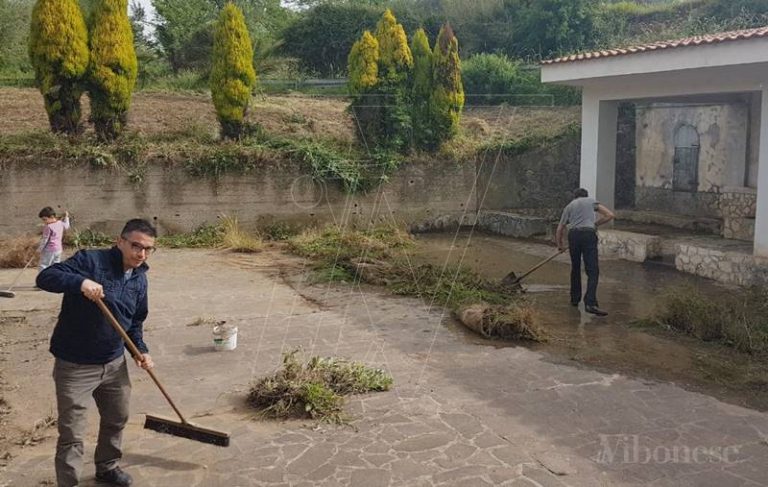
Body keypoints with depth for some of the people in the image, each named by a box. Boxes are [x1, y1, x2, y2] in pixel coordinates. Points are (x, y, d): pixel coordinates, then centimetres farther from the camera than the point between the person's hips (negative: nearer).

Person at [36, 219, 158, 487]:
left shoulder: (140, 279, 4)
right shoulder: (90, 260, -17)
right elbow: (45, 277, -25)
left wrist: (140, 351, 1)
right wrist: (80, 281, -41)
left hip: (115, 364, 7)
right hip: (74, 366, -7)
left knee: (117, 419, 23)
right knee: (71, 435, -1)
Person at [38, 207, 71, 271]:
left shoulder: (48, 227, -18)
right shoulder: (60, 223, 2)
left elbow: (44, 239, -14)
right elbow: (66, 226, 26)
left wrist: (39, 249, -5)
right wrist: (66, 217, 35)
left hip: (49, 250, -8)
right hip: (59, 249, 8)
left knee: (43, 266, -2)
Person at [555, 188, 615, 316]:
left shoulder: (569, 206, 25)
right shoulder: (591, 201, 20)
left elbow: (559, 230, 24)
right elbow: (610, 215, 12)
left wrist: (560, 245, 39)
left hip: (573, 235, 3)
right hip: (589, 234, -3)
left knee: (575, 269, 19)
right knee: (593, 271, -7)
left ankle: (575, 299, 25)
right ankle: (590, 303, -20)